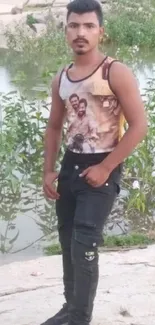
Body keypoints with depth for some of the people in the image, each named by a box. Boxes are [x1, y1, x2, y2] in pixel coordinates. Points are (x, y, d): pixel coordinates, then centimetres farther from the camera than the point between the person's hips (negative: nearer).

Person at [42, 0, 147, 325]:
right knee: (67, 241, 14)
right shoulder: (61, 78, 8)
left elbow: (139, 125, -15)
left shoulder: (116, 73, -12)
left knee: (84, 246, -11)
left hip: (101, 168, -6)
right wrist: (49, 171, 7)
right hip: (70, 164, 7)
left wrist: (105, 167, -16)